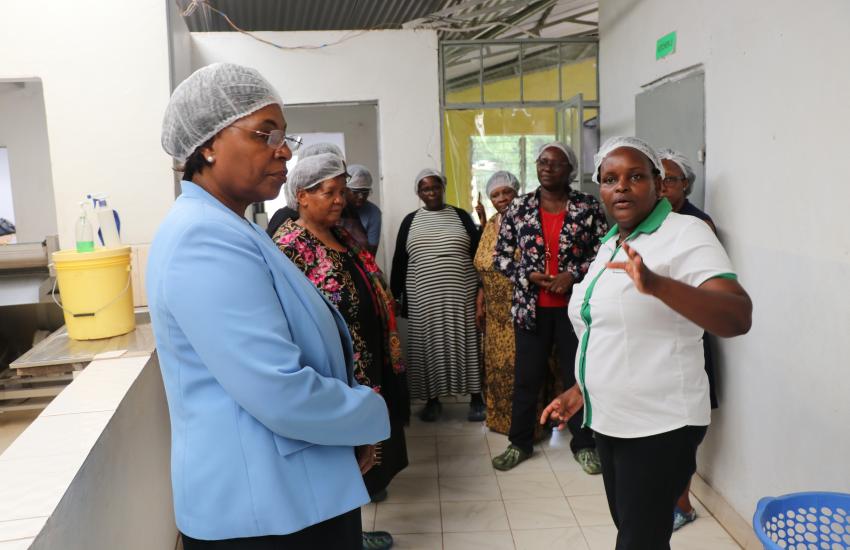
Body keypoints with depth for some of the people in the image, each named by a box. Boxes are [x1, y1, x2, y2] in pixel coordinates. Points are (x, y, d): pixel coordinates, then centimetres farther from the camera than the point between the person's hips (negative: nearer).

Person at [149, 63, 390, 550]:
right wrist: (371, 414, -12)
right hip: (262, 507, -10)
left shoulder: (226, 229, 11)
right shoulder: (207, 239, -24)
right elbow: (280, 394, -30)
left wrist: (352, 423, 6)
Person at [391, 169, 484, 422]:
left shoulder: (461, 216, 6)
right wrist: (395, 296, 6)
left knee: (466, 343, 3)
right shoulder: (410, 221, 7)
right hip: (424, 297, 1)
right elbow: (399, 261, 7)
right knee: (429, 345, 5)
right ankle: (433, 400, 19)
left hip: (461, 295, 0)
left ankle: (476, 398, 14)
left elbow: (477, 251, 4)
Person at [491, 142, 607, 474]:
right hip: (531, 307, 1)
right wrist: (528, 275, -10)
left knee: (578, 375, 9)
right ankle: (520, 442, 25)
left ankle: (583, 443, 25)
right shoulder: (519, 208, 3)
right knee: (526, 377, 10)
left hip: (575, 305, -1)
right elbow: (501, 255, 5)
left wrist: (573, 275, -14)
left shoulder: (588, 207, -1)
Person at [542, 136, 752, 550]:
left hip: (660, 427, -7)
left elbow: (738, 319, -27)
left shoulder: (685, 233, -13)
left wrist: (656, 285, -40)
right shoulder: (611, 243, 11)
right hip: (609, 420, 8)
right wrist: (580, 390, 17)